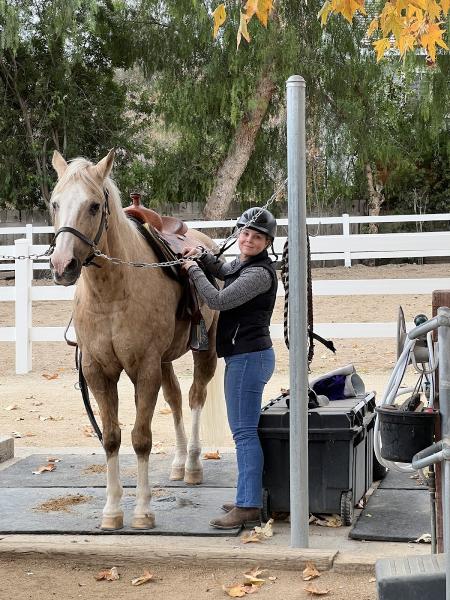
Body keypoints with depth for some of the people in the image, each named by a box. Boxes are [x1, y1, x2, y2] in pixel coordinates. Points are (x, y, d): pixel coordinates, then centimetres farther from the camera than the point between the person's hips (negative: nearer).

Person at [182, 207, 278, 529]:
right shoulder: (243, 264, 13)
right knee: (246, 431, 15)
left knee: (244, 432, -9)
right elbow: (223, 270, 36)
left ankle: (248, 508, -7)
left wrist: (194, 271, -8)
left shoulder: (260, 273, -18)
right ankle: (249, 498, 23)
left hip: (247, 358, -11)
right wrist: (202, 255, 17)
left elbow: (218, 300, -22)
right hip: (248, 357, 11)